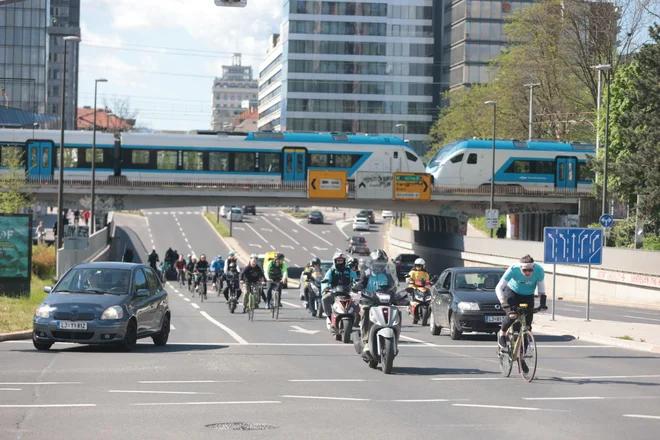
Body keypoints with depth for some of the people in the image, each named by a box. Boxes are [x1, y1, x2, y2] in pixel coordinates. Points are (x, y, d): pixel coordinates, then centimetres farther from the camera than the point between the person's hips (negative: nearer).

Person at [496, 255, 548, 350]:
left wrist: (543, 302, -22)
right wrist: (503, 303, -40)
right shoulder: (513, 269, -34)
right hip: (512, 292, -2)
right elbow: (498, 288, -28)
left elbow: (541, 287, -9)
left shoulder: (539, 271, -29)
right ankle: (502, 334, 1)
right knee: (512, 315, -28)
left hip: (528, 295, 2)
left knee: (527, 325, -6)